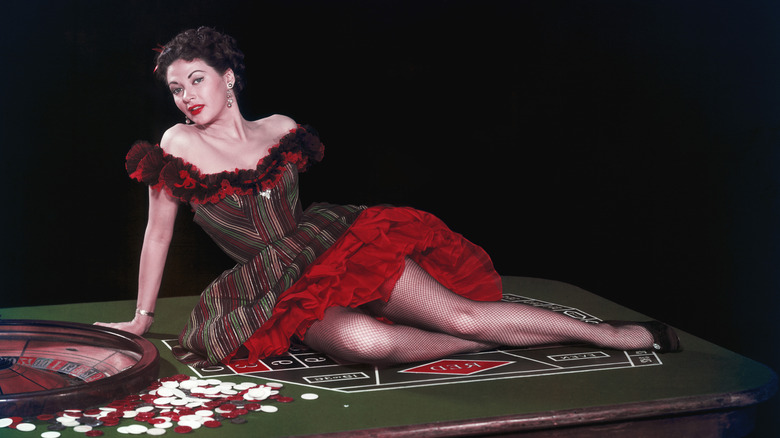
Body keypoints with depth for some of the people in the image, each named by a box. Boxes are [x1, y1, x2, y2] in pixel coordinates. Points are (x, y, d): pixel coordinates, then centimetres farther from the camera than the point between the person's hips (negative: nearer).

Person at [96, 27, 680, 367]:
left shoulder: (280, 129, 7)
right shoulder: (178, 146, -3)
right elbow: (159, 231, 5)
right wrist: (143, 317, 11)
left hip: (333, 241, 3)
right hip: (281, 289, -2)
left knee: (458, 313, -14)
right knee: (361, 341, -37)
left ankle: (609, 335, -6)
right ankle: (499, 340, -19)